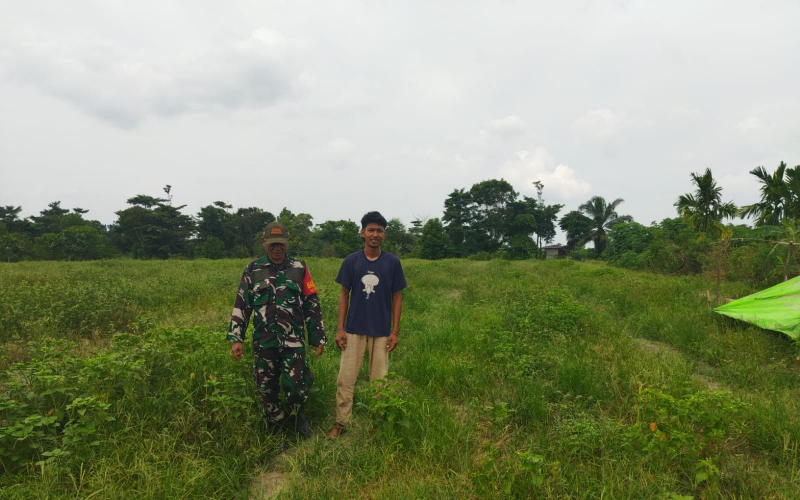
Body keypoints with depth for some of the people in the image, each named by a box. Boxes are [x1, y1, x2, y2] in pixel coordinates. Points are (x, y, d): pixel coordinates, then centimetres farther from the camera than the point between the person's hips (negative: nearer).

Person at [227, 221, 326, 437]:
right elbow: (241, 306, 6)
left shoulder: (300, 269, 2)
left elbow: (312, 306, 4)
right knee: (267, 389, 9)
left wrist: (318, 337, 4)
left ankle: (295, 416, 27)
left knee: (298, 387, -5)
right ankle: (276, 426, 32)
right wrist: (236, 338, 0)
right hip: (263, 342, 1)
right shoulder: (253, 270, 4)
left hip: (293, 341, -1)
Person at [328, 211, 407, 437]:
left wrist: (395, 331, -2)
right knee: (346, 378, 4)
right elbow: (344, 295, 3)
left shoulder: (392, 262, -3)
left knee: (379, 380, 9)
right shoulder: (351, 261, -2)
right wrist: (340, 328, -2)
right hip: (354, 329, 0)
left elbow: (397, 297, 1)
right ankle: (341, 422, 18)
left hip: (381, 331, 0)